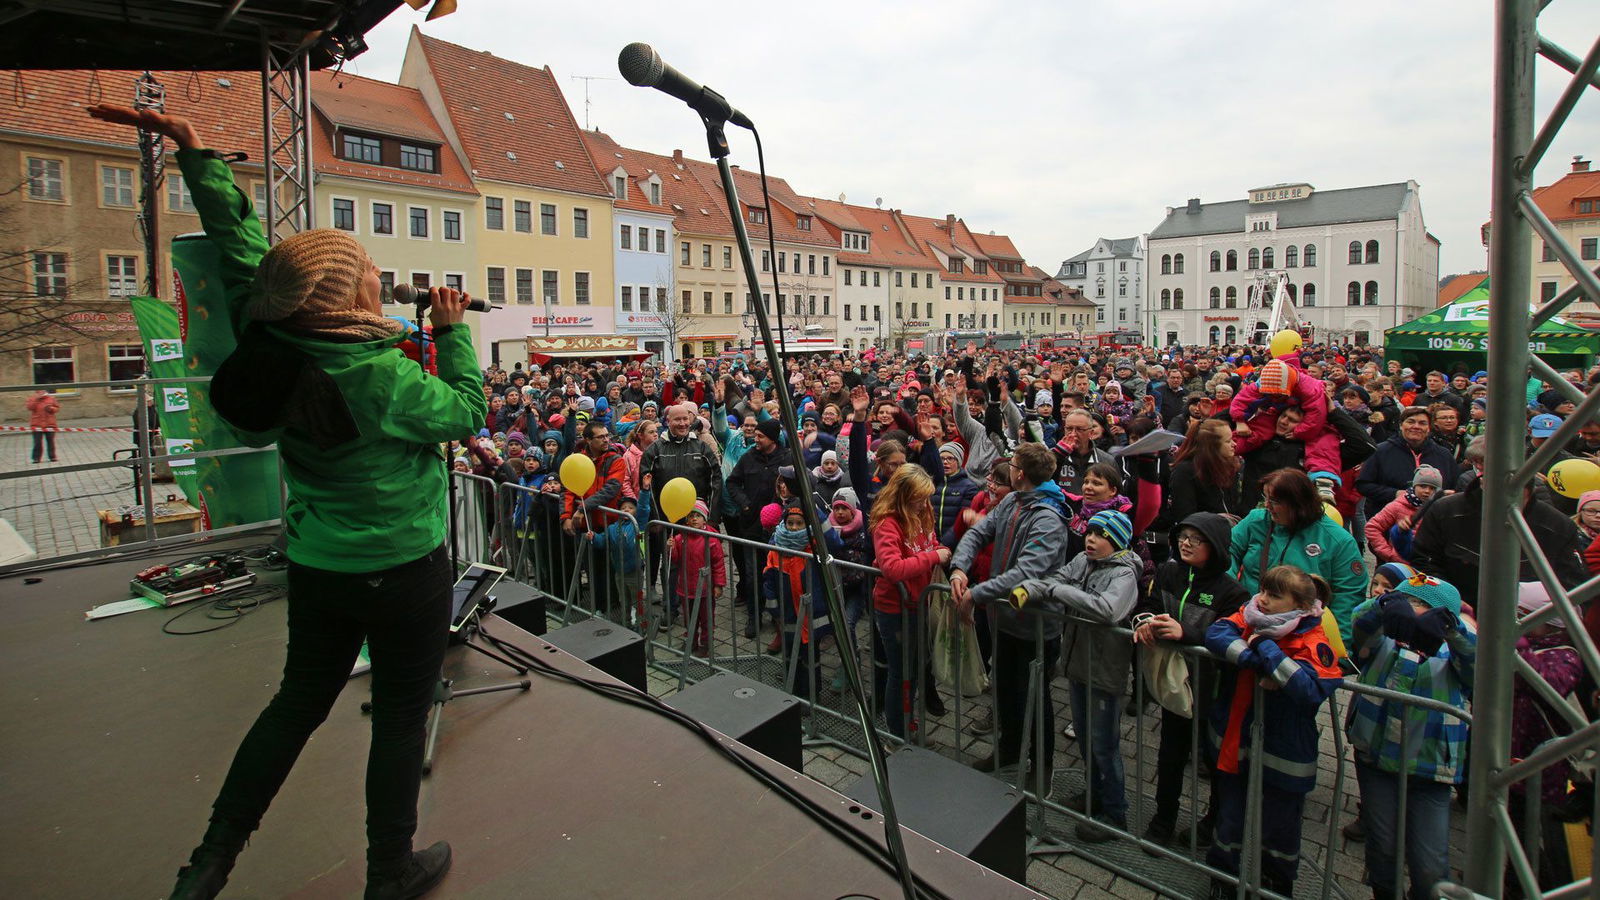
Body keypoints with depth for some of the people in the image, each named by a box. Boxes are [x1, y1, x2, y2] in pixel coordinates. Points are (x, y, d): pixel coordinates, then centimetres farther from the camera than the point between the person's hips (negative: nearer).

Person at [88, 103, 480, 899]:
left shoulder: (270, 343, -7)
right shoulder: (383, 378, -24)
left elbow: (239, 244, 4)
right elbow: (467, 413, -8)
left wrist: (195, 154, 12)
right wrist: (452, 331, -2)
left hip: (315, 565, 7)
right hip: (403, 571, -6)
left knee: (299, 699, 25)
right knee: (401, 715, 11)